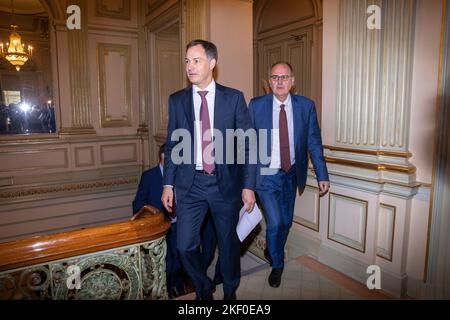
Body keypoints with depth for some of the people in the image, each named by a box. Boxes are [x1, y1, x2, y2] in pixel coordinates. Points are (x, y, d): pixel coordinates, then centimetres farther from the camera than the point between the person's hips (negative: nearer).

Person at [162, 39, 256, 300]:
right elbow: (172, 145, 7)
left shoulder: (234, 98, -2)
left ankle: (230, 291, 40)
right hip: (190, 184, 2)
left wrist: (248, 186, -5)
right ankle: (204, 290, 34)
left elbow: (247, 145, -1)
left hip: (226, 183, -1)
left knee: (229, 243, 13)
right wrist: (168, 184, 3)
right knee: (186, 245, 4)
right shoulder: (177, 100, 4)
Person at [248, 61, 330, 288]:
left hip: (292, 174, 3)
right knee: (275, 223, -7)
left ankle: (274, 251, 48)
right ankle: (277, 264, 23)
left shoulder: (306, 106, -4)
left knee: (286, 221, 16)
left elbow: (314, 142, -2)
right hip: (266, 175, -3)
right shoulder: (256, 105, -8)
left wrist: (322, 176, -5)